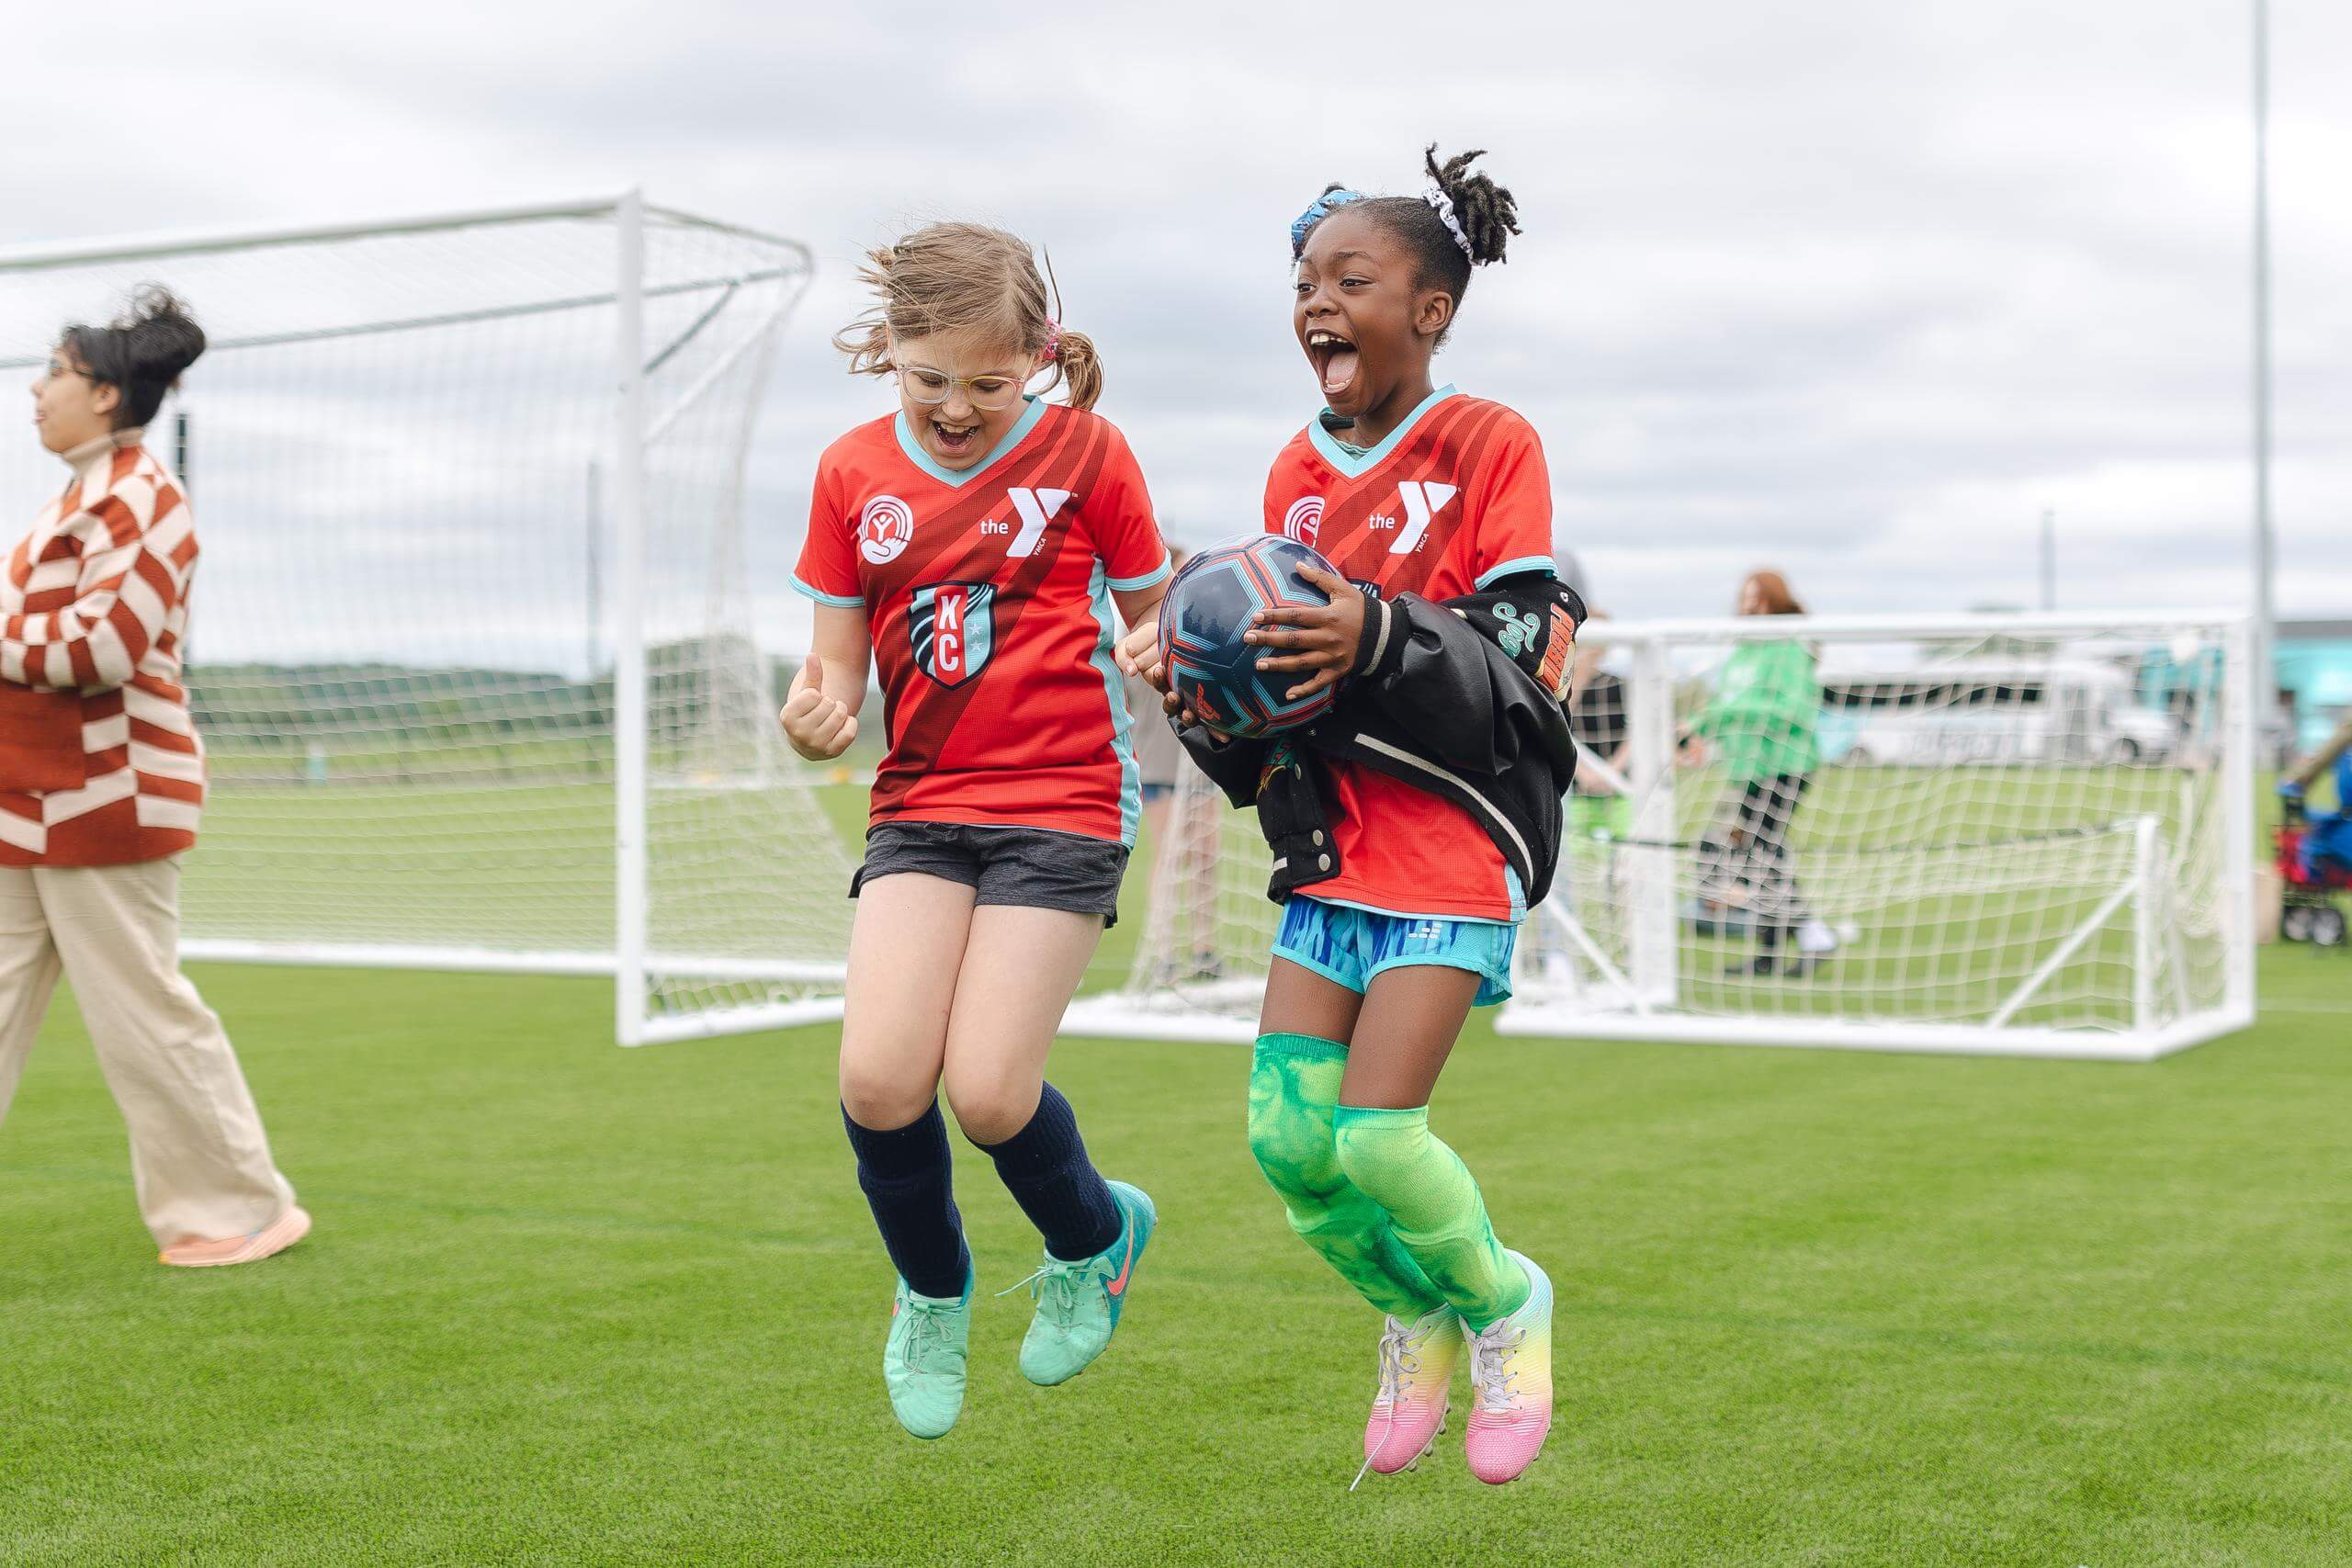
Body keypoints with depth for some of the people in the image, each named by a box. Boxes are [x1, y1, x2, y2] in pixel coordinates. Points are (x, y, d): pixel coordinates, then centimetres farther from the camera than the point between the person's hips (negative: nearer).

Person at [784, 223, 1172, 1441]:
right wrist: (816, 717, -16)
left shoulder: (1083, 452, -2)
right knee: (879, 1075, -14)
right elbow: (839, 671, 8)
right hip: (921, 802, 3)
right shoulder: (854, 472, 5)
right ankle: (932, 1296, 17)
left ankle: (1096, 1238, 21)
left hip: (1063, 802, -3)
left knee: (987, 1089, -15)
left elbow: (1153, 629, 5)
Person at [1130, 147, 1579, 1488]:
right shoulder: (1297, 472, 10)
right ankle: (1416, 1321, 26)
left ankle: (1504, 1304, 16)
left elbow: (1522, 665, -14)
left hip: (1458, 842, -6)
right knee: (1287, 1138, -2)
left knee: (1375, 1138, -14)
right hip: (1331, 838, 6)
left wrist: (1380, 641, -31)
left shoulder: (1491, 445, -7)